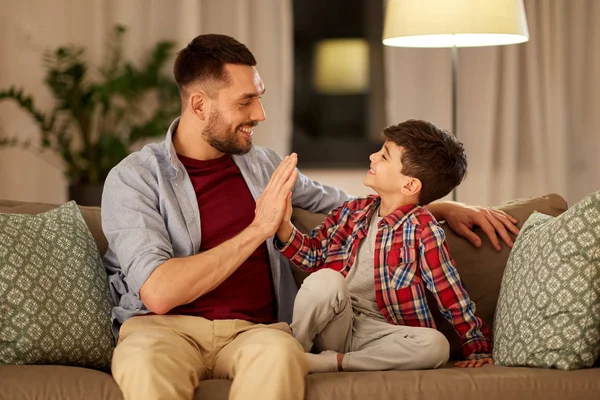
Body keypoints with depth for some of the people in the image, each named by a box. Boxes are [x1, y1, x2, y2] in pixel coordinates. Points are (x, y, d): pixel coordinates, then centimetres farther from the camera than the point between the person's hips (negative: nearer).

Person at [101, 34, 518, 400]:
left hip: (253, 329, 3)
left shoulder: (263, 165, 16)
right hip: (165, 326, -3)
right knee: (146, 359, -40)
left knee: (277, 352, -35)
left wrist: (444, 208, 21)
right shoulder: (134, 178, -1)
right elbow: (159, 293, -14)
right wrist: (258, 229, -14)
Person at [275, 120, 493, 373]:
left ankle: (333, 362, -24)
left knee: (436, 345, -32)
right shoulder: (353, 211, 9)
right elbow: (314, 255, 15)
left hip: (379, 333, -2)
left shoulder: (421, 228, -6)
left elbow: (451, 295, -6)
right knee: (325, 280, -29)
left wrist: (479, 348, -6)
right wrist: (284, 226, -1)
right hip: (335, 325, 2)